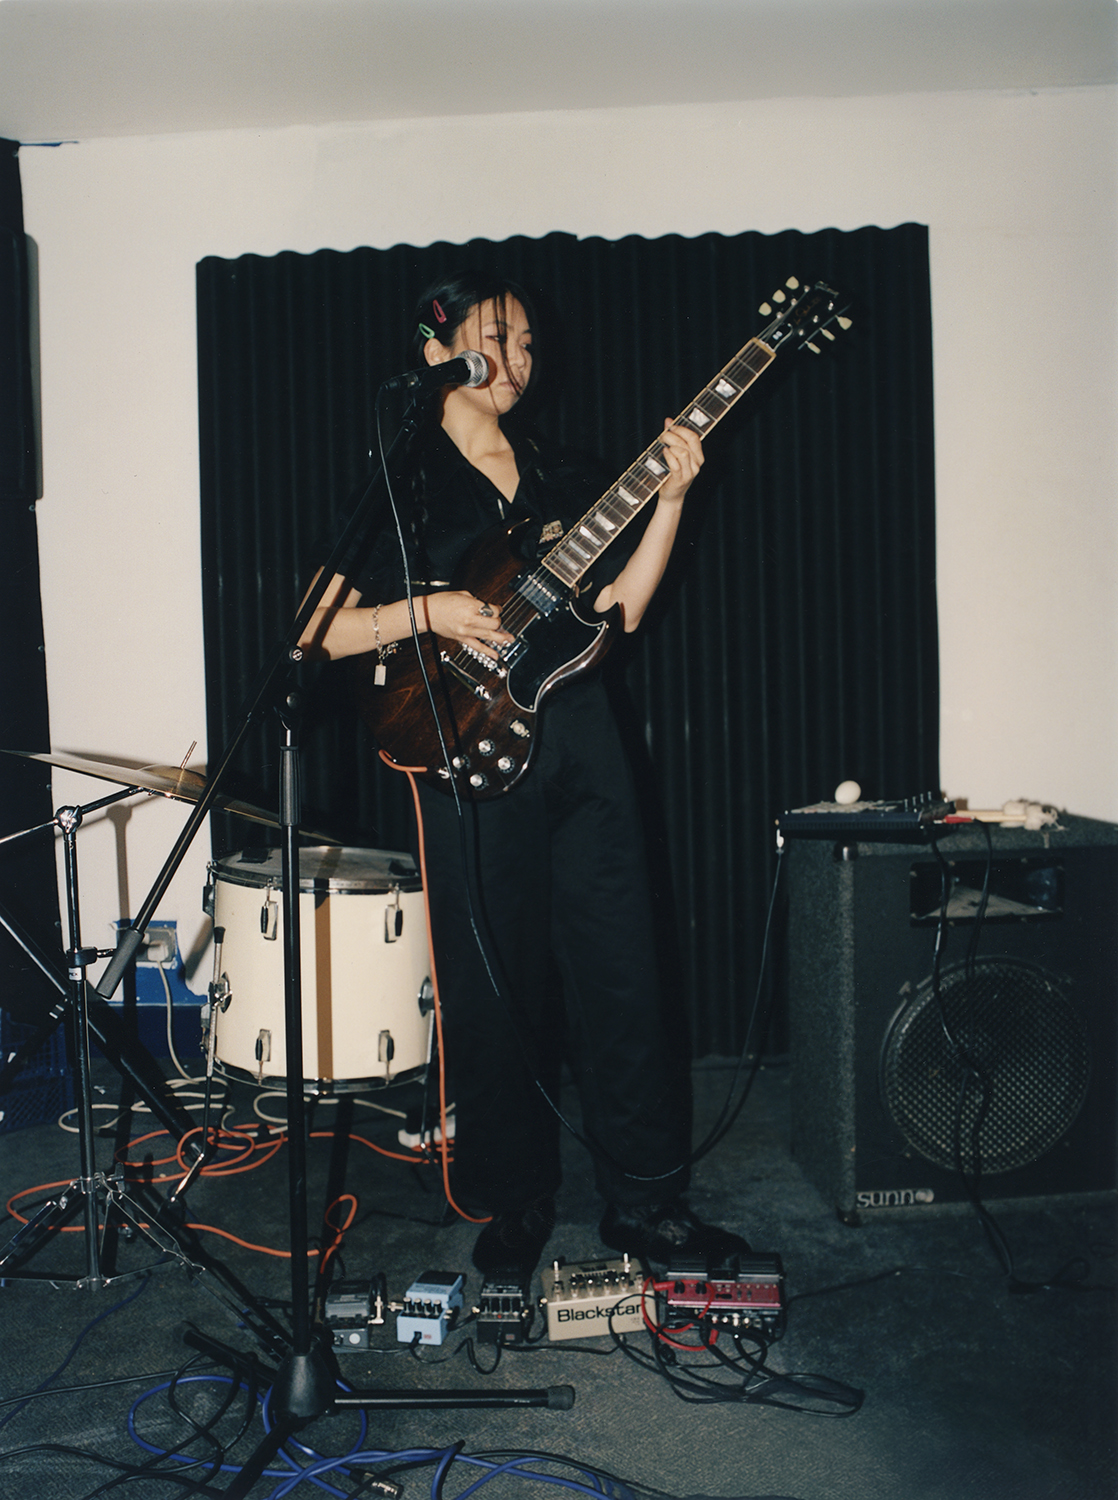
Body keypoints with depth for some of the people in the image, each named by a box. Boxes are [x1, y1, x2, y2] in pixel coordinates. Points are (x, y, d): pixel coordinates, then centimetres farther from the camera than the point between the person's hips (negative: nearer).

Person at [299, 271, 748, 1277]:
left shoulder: (560, 473, 17)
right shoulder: (396, 480, 3)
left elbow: (614, 610, 9)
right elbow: (320, 632, -2)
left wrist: (669, 499, 1)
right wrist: (428, 611, -16)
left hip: (580, 734, 4)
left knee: (623, 973, 5)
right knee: (496, 991, 4)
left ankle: (644, 1199, 18)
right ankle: (516, 1204, 22)